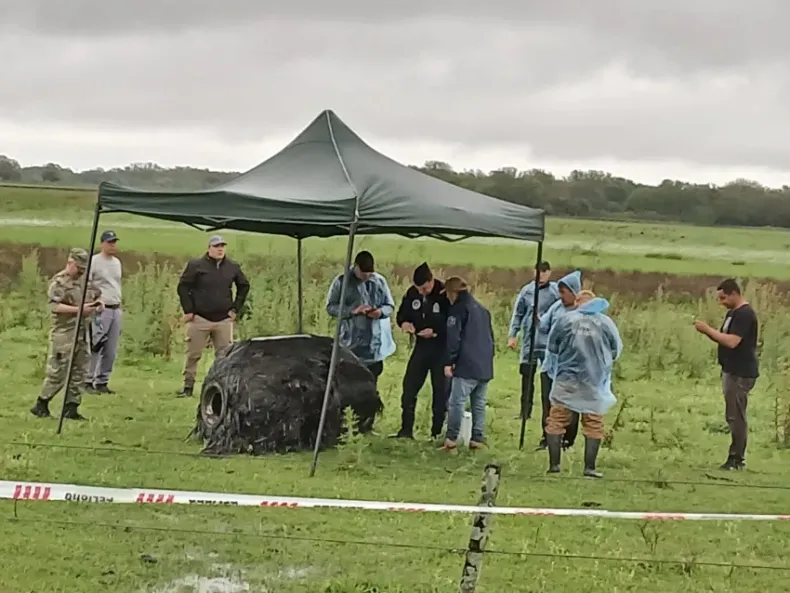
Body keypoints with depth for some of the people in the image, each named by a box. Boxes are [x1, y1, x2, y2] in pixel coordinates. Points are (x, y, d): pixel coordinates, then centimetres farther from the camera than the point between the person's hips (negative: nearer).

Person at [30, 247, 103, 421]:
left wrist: (99, 302, 4)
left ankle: (71, 408, 12)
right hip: (64, 334, -8)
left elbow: (98, 294, 28)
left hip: (82, 334, 8)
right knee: (58, 372, -6)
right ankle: (41, 405, 6)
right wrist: (79, 309, -25)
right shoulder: (58, 282, -10)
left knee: (79, 372, 7)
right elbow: (54, 306, -21)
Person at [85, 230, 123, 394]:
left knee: (111, 351, 6)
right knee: (95, 348, -9)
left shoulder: (117, 262, 17)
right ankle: (88, 382, -3)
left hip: (116, 310, 7)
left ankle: (102, 382, 13)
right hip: (101, 310, -7)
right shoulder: (94, 262, -6)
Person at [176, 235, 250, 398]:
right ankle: (188, 387, 8)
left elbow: (244, 286, 18)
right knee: (193, 354, 0)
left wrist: (236, 309, 10)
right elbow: (183, 287, -2)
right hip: (200, 319, -2)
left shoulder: (232, 267, 7)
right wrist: (188, 310, -7)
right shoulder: (196, 265, -3)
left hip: (224, 320, 3)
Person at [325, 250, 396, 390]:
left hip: (376, 343, 3)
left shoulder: (379, 281, 3)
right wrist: (352, 310, -19)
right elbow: (330, 307, -4)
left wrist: (381, 312, -14)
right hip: (352, 343, -3)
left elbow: (390, 306, 11)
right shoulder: (342, 281, -5)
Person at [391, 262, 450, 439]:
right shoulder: (412, 293, -2)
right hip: (421, 346, 5)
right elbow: (401, 314, 11)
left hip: (441, 349, -5)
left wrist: (435, 331, -26)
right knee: (409, 387, 5)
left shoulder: (446, 294, -18)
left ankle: (437, 433, 12)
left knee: (441, 391, 3)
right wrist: (404, 323, -11)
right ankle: (406, 430, 15)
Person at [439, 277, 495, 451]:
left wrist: (448, 363, -9)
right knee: (479, 404, 10)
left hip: (466, 366, -8)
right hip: (485, 367, 8)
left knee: (457, 401, -8)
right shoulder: (482, 310, 22)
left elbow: (453, 339, -11)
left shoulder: (458, 310, -3)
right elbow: (490, 337, 25)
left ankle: (451, 439, -11)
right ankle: (478, 439, 8)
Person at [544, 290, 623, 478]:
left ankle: (554, 464, 6)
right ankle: (589, 467, 8)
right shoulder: (606, 322, -4)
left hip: (565, 380, -1)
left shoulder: (566, 319, -5)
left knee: (556, 421, 9)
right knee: (593, 424, 10)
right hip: (594, 383, 1)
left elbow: (551, 346, 3)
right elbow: (616, 351, 4)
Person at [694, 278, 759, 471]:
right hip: (731, 371, 10)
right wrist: (707, 331, 1)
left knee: (736, 416, -9)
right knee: (734, 416, 11)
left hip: (741, 374, -10)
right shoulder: (732, 313, 16)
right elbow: (724, 339, 18)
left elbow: (732, 341, -24)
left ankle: (737, 458, -6)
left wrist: (708, 330, -18)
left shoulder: (745, 314, -16)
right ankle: (736, 457, 15)